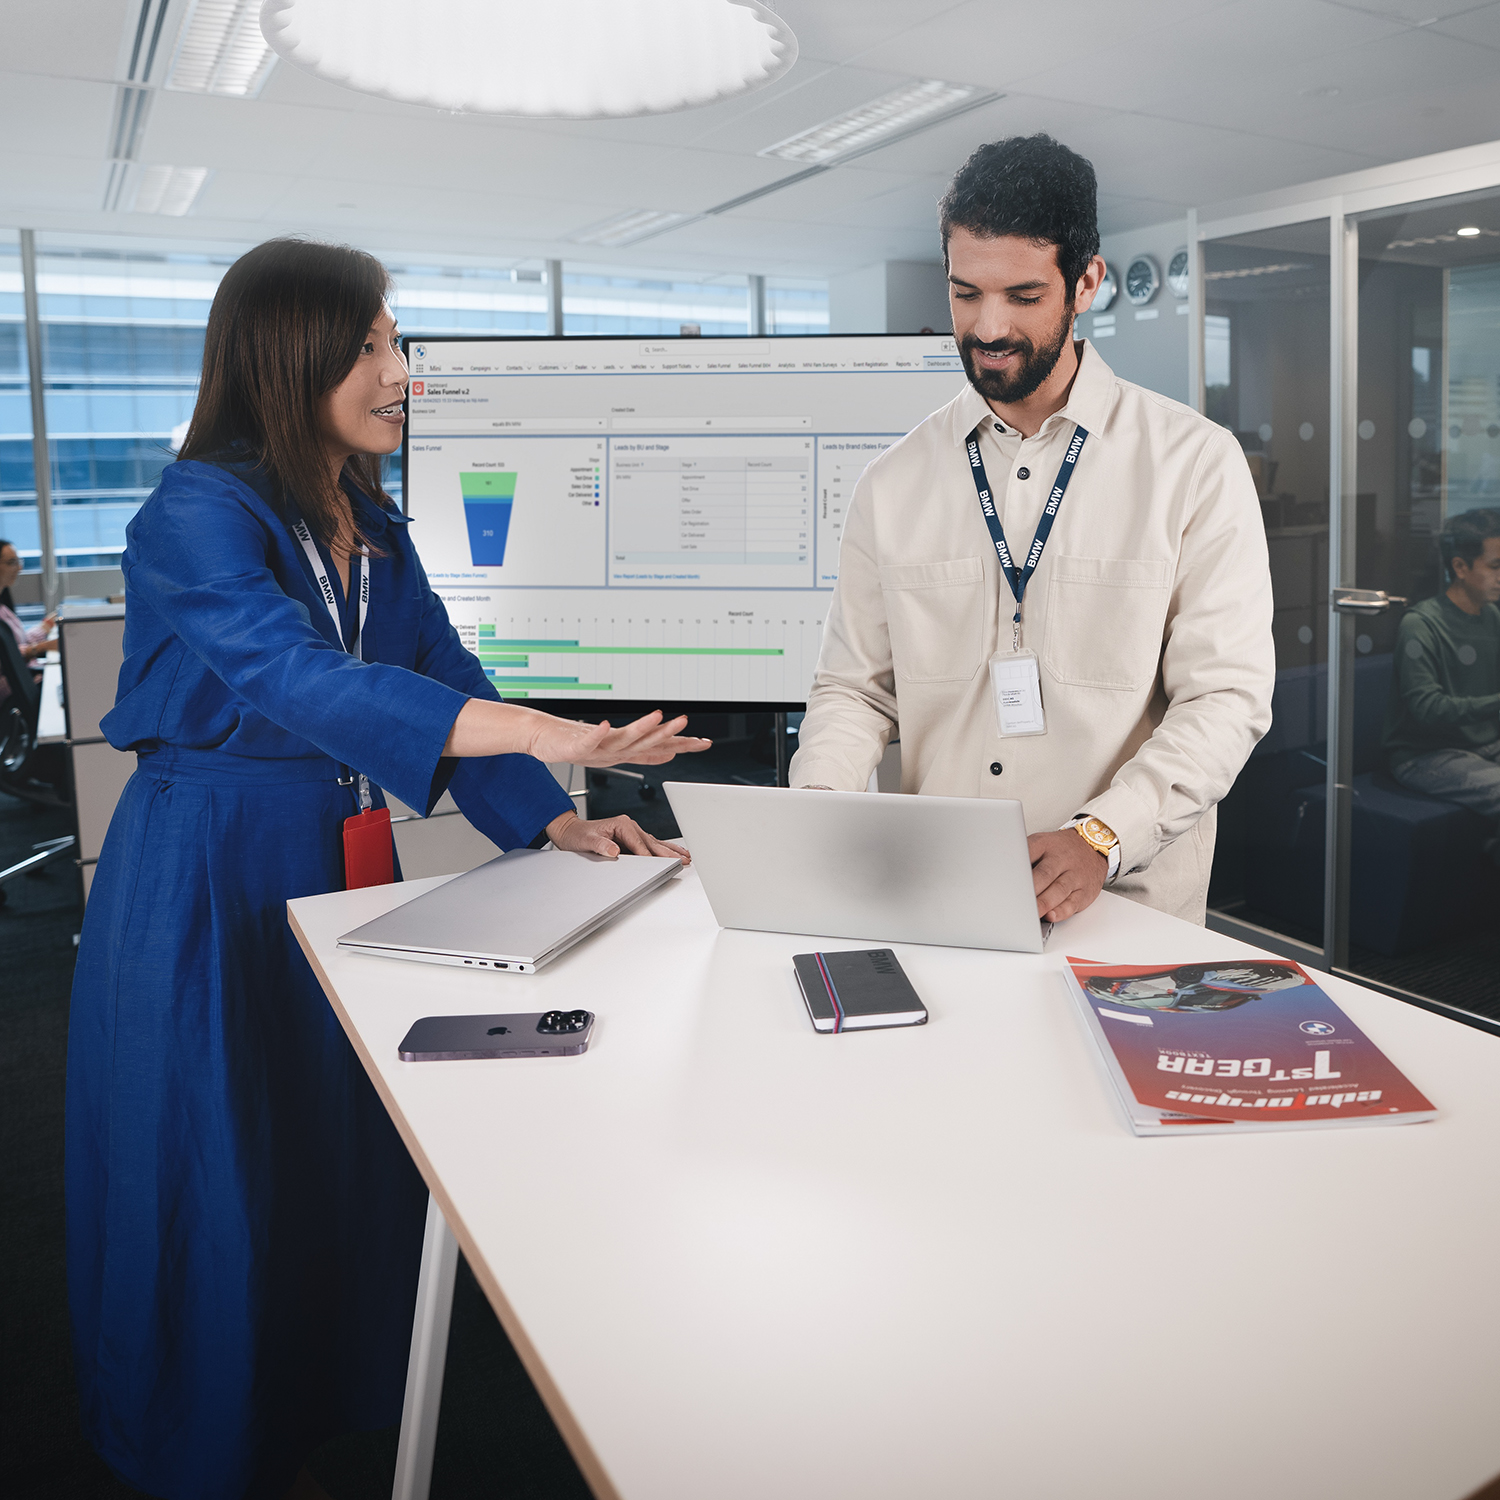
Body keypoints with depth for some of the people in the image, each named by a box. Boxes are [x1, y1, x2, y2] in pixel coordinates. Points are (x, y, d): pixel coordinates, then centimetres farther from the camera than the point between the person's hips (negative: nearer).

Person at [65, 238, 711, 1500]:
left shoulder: (372, 526, 8)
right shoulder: (197, 514, -16)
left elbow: (443, 674, 3)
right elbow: (302, 680, -32)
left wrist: (555, 820, -12)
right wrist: (547, 732, -45)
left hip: (344, 867, 7)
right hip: (211, 884, -7)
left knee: (347, 1156, 14)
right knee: (222, 1194, 5)